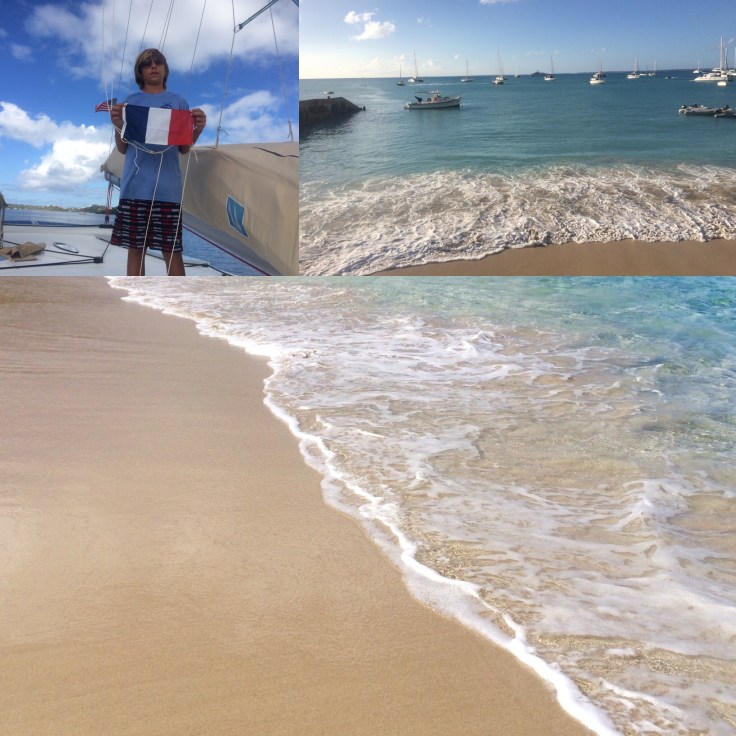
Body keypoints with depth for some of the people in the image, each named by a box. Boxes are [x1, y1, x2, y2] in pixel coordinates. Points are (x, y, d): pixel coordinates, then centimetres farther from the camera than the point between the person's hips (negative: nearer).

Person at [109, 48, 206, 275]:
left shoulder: (178, 101, 12)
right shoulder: (130, 101, 13)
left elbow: (183, 148, 7)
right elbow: (122, 148, 9)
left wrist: (198, 129, -11)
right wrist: (118, 125, -10)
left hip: (167, 187, -1)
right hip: (135, 186, 1)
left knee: (172, 250, -2)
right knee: (135, 248, 3)